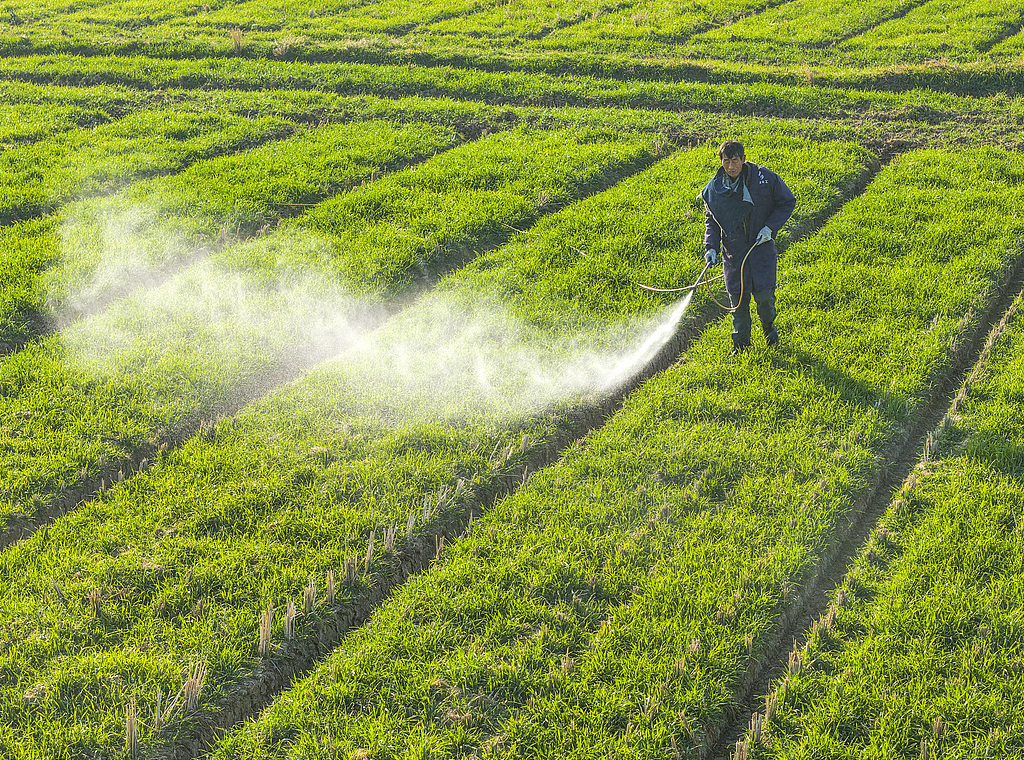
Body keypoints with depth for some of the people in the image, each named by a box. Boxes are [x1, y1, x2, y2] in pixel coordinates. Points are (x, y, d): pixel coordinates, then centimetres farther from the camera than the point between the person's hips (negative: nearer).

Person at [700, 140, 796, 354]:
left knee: (764, 294, -6)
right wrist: (711, 247, -4)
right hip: (733, 250, 2)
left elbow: (788, 202, 2)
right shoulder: (714, 189, -1)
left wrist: (770, 227, -10)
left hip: (761, 246, -2)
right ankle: (741, 343, 18)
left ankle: (768, 325, 28)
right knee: (737, 296, 2)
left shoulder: (764, 178, -9)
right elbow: (711, 221, 11)